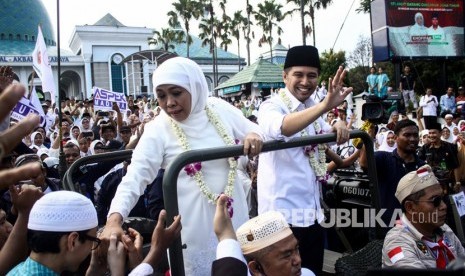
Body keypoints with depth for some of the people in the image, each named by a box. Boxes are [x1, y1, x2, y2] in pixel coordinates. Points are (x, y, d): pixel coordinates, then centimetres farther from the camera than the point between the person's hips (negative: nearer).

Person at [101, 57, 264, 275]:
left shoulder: (219, 109, -3)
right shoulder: (158, 131, -15)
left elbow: (253, 130, 7)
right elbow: (134, 178, -22)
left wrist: (254, 136, -18)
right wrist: (114, 220, -37)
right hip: (194, 223, -4)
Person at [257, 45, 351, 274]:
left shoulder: (312, 107, 10)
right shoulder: (272, 106, -13)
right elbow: (281, 127, -36)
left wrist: (339, 126, -1)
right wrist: (324, 106, -48)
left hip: (312, 211, 8)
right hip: (283, 214, -8)